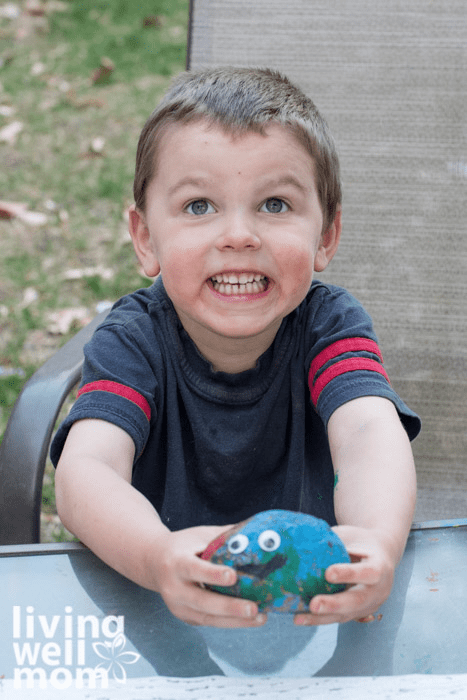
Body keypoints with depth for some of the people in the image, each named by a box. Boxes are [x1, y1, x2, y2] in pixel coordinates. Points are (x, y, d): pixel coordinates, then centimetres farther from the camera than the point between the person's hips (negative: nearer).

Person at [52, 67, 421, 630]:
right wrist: (159, 556, -52)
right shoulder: (132, 339, -14)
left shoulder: (329, 324, -11)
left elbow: (370, 433, -30)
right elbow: (85, 471, -30)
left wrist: (378, 541, -53)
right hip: (158, 607, -1)